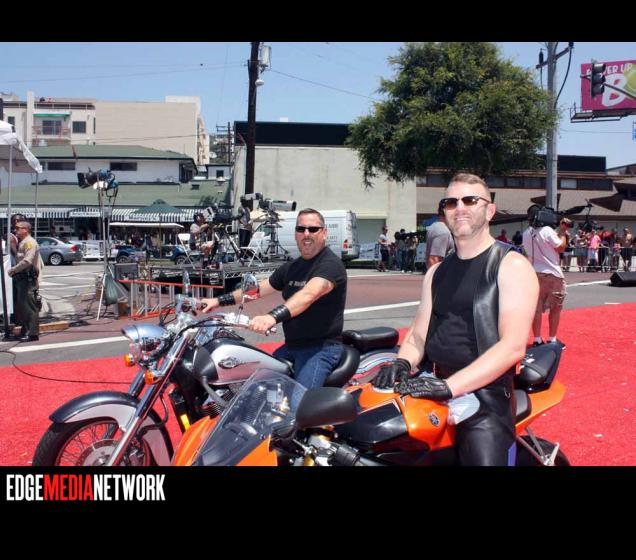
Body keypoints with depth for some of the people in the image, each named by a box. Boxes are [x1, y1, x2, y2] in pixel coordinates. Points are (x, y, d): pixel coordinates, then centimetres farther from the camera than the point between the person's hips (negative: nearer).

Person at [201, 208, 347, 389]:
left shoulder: (331, 264, -12)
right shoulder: (291, 268, 15)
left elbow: (309, 294, -29)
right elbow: (258, 288, 17)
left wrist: (273, 317, -44)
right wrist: (219, 301, 8)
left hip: (322, 347, -8)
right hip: (291, 346, 8)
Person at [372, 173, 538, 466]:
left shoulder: (512, 266, -4)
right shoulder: (437, 272, 17)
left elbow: (513, 346, -15)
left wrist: (450, 385, -24)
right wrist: (402, 363, -6)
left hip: (485, 393, -5)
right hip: (432, 389, 6)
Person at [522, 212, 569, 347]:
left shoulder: (526, 234, 5)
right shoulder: (547, 230, -14)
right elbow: (561, 248, -7)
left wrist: (561, 231, 16)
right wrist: (563, 231, 2)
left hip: (534, 274, 5)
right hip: (551, 273, -5)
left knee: (536, 308, 6)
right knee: (556, 308, 7)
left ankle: (537, 340, 7)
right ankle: (552, 340, 10)